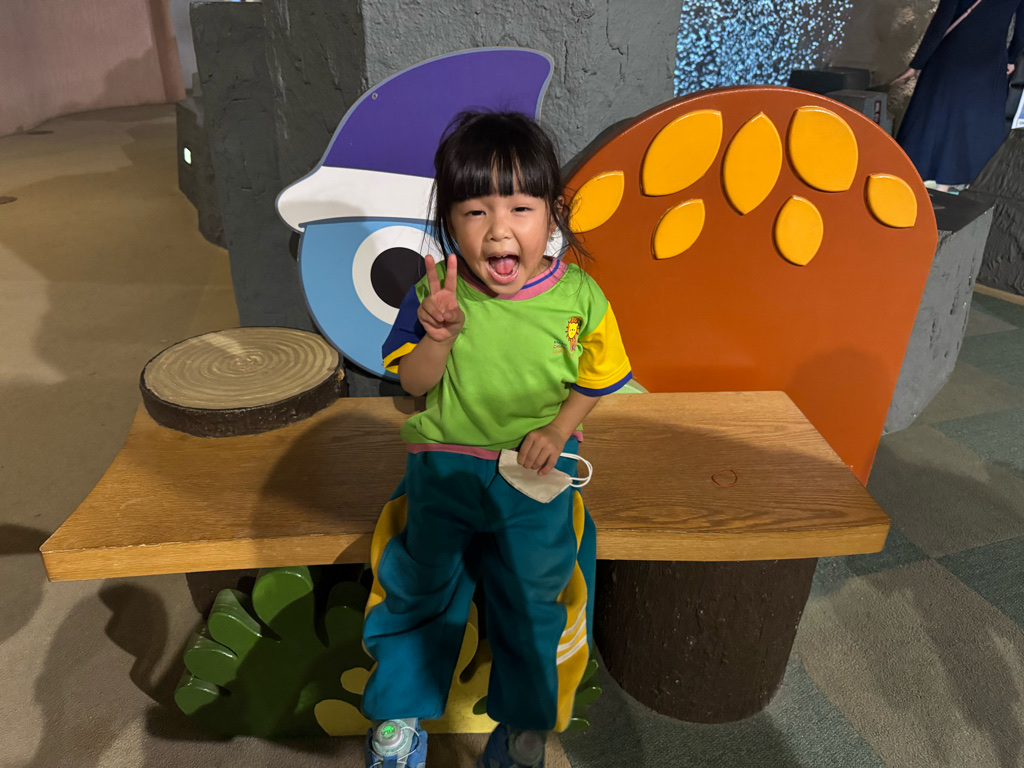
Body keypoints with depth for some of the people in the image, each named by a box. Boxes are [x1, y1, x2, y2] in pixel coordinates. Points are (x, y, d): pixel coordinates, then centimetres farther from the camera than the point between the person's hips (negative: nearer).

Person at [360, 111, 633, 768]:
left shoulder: (580, 298, -12)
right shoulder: (436, 292, -12)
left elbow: (594, 381, 1)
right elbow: (414, 383, -9)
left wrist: (558, 430, -14)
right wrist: (440, 333, -28)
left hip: (535, 472, 0)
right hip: (443, 465, 1)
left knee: (532, 596, 9)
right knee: (421, 587, 12)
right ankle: (402, 712, 38)